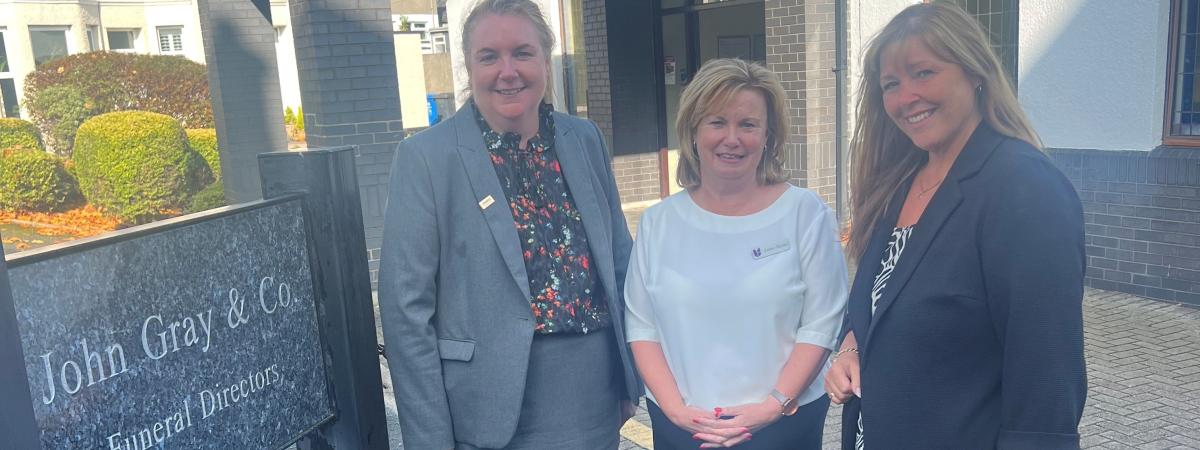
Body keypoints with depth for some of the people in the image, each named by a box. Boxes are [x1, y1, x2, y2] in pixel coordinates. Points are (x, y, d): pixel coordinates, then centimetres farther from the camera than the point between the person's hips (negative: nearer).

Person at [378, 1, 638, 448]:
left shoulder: (585, 139, 2)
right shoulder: (426, 157, -11)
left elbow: (620, 260, 9)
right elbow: (407, 306, -10)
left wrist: (631, 377, 10)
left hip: (597, 395, 4)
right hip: (499, 409, -4)